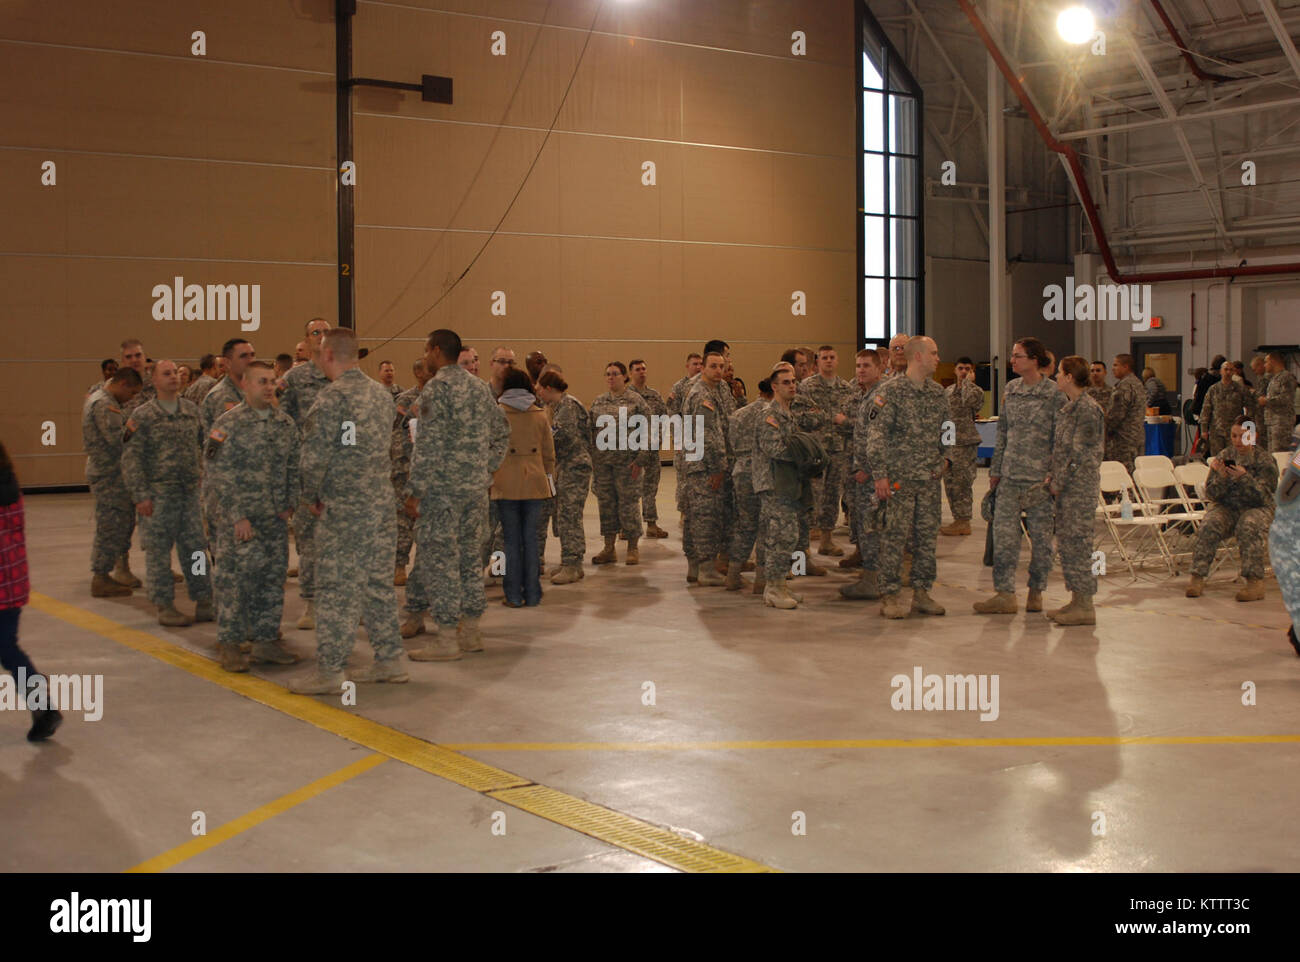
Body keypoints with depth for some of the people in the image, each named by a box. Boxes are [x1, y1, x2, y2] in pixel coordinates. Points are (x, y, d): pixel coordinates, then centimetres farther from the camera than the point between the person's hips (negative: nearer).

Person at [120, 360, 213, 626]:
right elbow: (131, 459, -6)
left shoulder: (191, 409, 10)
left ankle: (203, 601, 15)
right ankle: (165, 606, 9)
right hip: (159, 492, -4)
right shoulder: (143, 415, -4)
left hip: (190, 491, 4)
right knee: (158, 549, 1)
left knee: (195, 546, 8)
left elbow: (204, 442, 19)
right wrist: (140, 495, -12)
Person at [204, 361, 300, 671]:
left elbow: (293, 467, 15)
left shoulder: (285, 423, 8)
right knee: (235, 578, -3)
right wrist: (237, 516, -15)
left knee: (273, 578, 8)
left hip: (274, 519, 5)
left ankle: (266, 640, 19)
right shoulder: (228, 423, -9)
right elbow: (218, 475, -12)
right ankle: (230, 644, 7)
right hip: (237, 520, -5)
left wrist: (290, 504, 5)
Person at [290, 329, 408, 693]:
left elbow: (314, 455, -15)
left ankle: (329, 670, 1)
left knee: (338, 587, -3)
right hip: (383, 503, 8)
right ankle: (389, 659, 19)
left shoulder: (332, 397, -13)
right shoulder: (381, 393, 12)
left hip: (345, 508, -8)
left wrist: (311, 496, -1)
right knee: (378, 582, 14)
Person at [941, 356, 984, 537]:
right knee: (950, 481, 9)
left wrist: (967, 381, -12)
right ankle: (959, 520, 18)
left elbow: (968, 400, -27)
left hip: (966, 442, -7)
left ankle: (963, 522, 0)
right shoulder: (948, 391, 15)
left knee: (962, 483, -6)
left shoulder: (976, 390, -4)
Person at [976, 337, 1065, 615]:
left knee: (1040, 534, 4)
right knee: (1003, 533, -1)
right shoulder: (1010, 390, 10)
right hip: (1010, 476, 5)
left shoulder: (1053, 394, -7)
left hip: (1040, 477, -5)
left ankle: (1036, 592, 18)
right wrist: (995, 469, 14)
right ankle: (1005, 594, 2)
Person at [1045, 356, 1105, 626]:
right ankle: (1076, 600, 19)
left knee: (1077, 542, -6)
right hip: (1065, 486, 9)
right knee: (1066, 543, 11)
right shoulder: (1067, 407, 14)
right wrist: (1052, 474, 6)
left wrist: (1059, 482, -13)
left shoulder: (1088, 409, -14)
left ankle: (1085, 606, -1)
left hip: (1081, 487, -9)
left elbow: (1082, 454, -17)